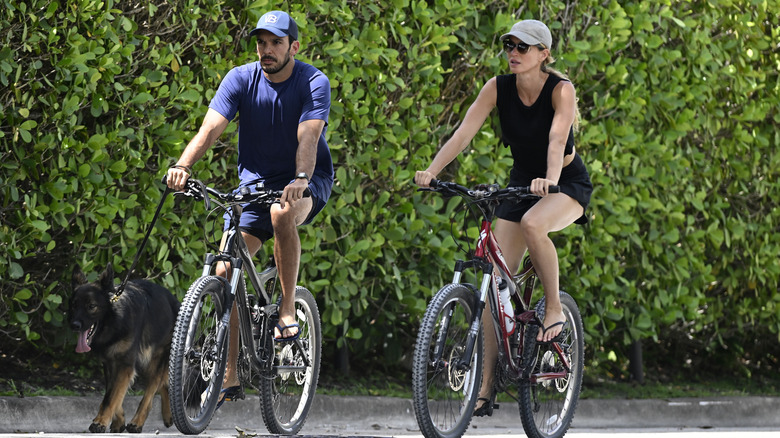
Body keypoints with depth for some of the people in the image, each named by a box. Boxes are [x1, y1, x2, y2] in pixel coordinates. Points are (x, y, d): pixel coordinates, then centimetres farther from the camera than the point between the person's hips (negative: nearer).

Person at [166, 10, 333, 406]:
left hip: (307, 181, -3)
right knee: (225, 271, -10)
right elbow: (211, 127, -21)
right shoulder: (241, 79, -8)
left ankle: (288, 312, -22)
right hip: (256, 181, 3)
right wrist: (182, 165, -39)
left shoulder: (314, 84, -15)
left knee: (282, 213, -39)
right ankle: (229, 378, -3)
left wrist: (300, 181, -50)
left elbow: (308, 138, -30)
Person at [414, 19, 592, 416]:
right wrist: (431, 170, -33)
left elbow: (558, 138, -36)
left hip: (568, 183, -4)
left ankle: (554, 309, -17)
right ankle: (486, 385, -6)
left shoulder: (560, 90, -20)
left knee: (532, 223, -39)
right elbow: (463, 132, -18)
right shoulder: (498, 88, -10)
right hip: (521, 182, 4)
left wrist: (550, 179, -54)